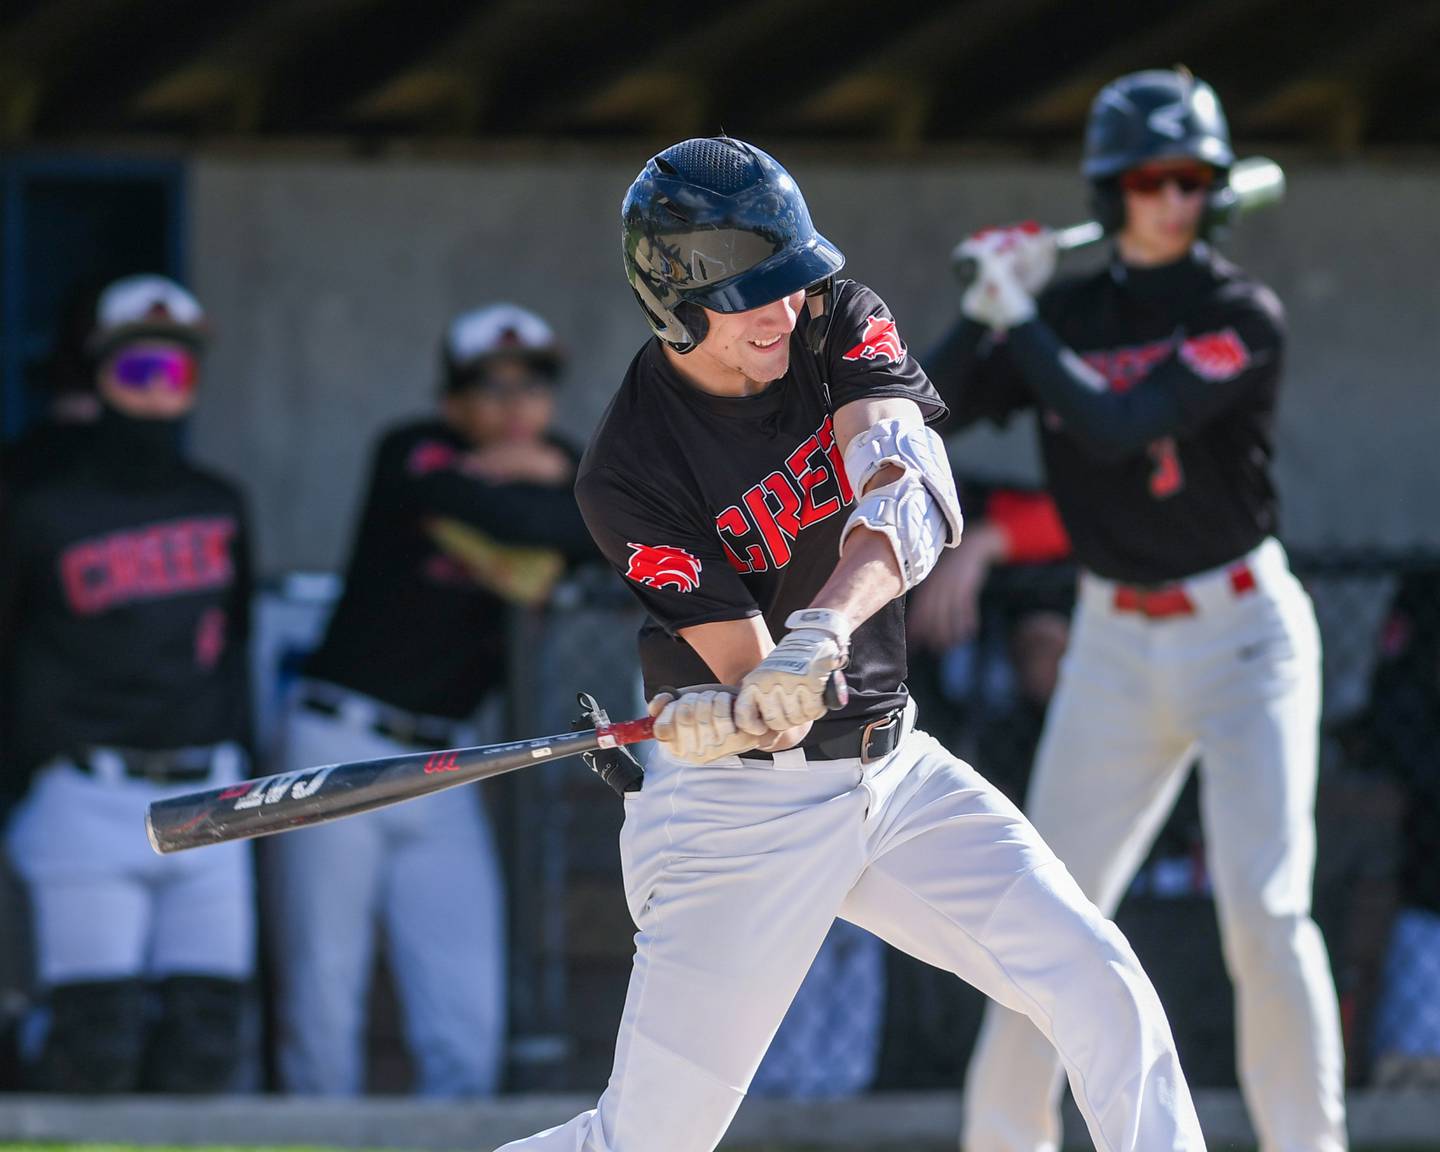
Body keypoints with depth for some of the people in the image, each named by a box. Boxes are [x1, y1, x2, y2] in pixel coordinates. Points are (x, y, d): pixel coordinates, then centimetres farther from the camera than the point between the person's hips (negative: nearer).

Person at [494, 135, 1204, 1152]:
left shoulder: (844, 326, -5)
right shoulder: (628, 474, -16)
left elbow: (912, 499, -24)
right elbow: (753, 681, -19)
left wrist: (821, 631, -41)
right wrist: (748, 706, -44)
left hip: (895, 769, 5)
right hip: (738, 806, -4)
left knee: (1102, 988, -11)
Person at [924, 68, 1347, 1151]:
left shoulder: (1245, 315, -11)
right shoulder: (1069, 314, 4)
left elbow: (1115, 429, -21)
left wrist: (1019, 317, -15)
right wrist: (989, 305, -14)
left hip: (1243, 634, -4)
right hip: (1114, 645, 4)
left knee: (1266, 906, -16)